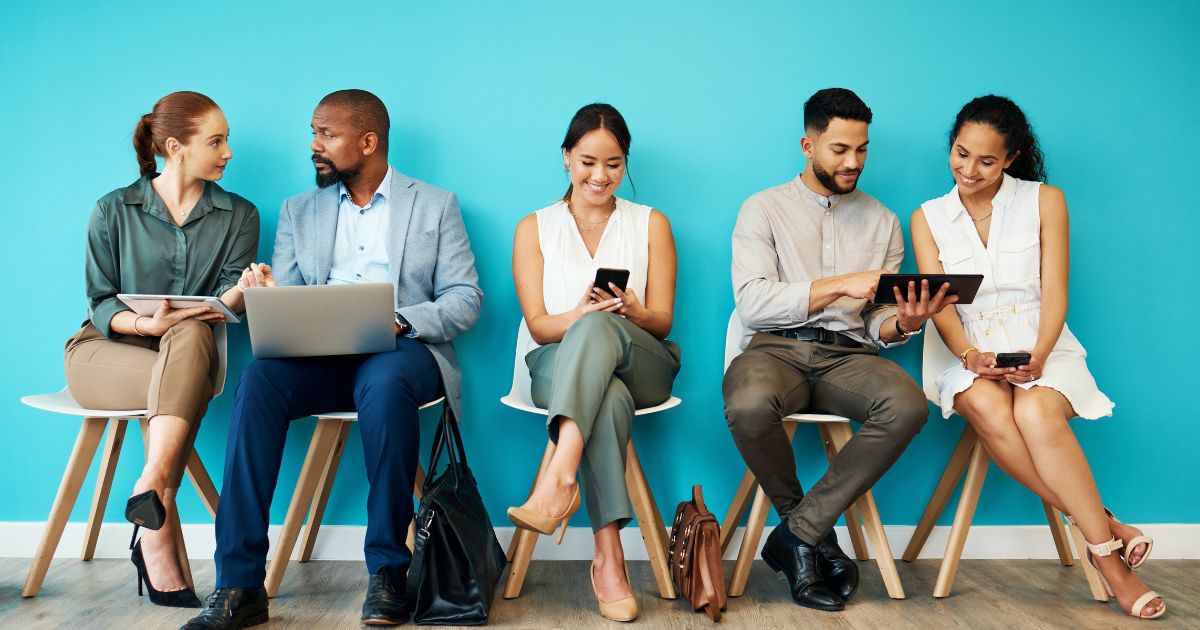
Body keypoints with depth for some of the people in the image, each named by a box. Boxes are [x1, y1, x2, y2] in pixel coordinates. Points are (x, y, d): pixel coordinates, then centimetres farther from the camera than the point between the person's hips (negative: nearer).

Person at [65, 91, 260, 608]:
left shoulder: (238, 216, 7)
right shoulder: (114, 211, 3)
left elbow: (227, 299, -4)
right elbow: (100, 304, -2)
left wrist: (239, 293, -30)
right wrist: (146, 323, -24)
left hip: (188, 348, 2)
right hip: (105, 351, -1)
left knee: (190, 335, -36)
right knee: (187, 383, -34)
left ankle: (150, 489, -42)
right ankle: (158, 531, -32)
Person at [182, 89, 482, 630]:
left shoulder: (436, 205, 11)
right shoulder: (298, 211, 20)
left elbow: (465, 300, 3)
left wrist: (400, 320, -16)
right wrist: (267, 297, -12)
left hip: (404, 349, -2)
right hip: (318, 354, 3)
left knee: (384, 383, -38)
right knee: (258, 379, -30)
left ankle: (388, 570, -26)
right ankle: (239, 586, -29)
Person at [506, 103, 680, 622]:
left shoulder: (652, 224, 12)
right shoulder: (534, 229, 11)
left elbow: (662, 323, 5)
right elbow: (538, 325, 1)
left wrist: (629, 311, -20)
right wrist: (578, 314, -23)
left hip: (642, 366, 0)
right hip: (556, 365, 0)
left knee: (597, 328, -38)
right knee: (608, 397, -38)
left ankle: (558, 481, -51)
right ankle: (609, 556, -42)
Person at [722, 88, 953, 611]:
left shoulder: (881, 221, 18)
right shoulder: (764, 209, 8)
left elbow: (876, 327, 14)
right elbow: (752, 304, -7)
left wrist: (902, 322, -11)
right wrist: (840, 285, -15)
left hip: (847, 356, 3)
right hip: (778, 350, -2)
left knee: (908, 405, -31)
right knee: (748, 405, -38)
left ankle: (798, 535, -17)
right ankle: (817, 535, -9)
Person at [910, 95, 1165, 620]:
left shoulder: (1044, 201, 7)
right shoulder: (928, 218, 10)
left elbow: (1054, 295, 0)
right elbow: (938, 304, 0)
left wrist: (1038, 356, -18)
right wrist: (970, 354, -20)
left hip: (1042, 348, -1)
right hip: (973, 358, 1)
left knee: (1035, 412, -36)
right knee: (987, 408, -35)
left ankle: (1102, 546, -24)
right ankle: (1104, 528, -26)